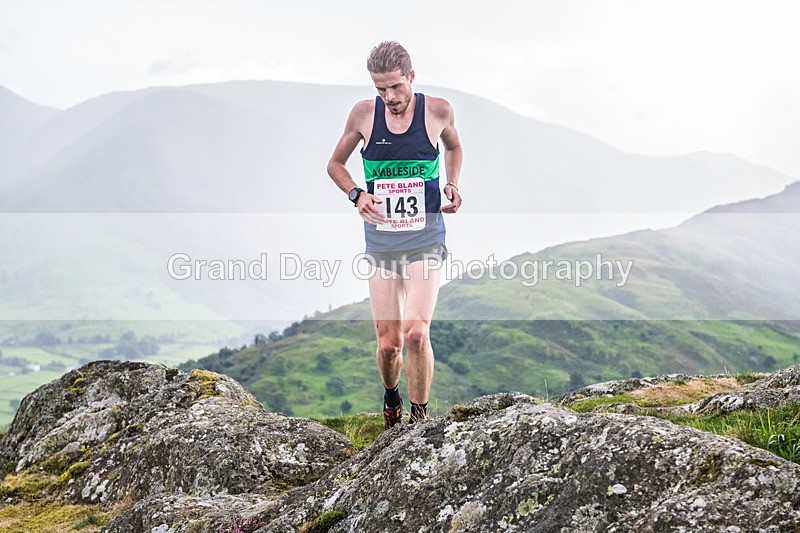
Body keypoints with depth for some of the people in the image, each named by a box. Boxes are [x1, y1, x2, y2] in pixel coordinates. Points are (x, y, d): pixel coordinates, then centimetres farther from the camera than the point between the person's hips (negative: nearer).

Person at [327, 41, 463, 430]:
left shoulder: (437, 111, -2)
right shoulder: (364, 114, -1)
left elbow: (454, 146, 21)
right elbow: (335, 164, 13)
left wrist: (453, 185, 4)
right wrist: (356, 194, -6)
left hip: (425, 240, -1)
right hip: (381, 241, 1)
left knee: (416, 332, -19)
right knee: (388, 342, 1)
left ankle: (419, 416, -2)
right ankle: (391, 398, 33)